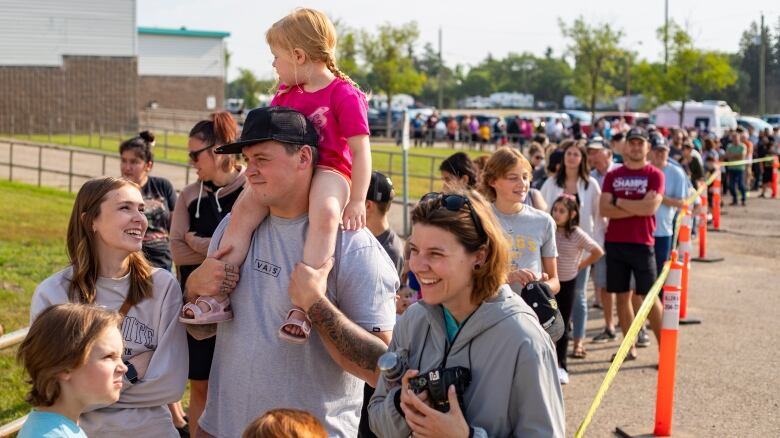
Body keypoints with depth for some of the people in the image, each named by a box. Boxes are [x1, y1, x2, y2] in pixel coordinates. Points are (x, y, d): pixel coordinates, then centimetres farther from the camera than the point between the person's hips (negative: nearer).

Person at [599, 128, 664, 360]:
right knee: (622, 296, 7)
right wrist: (638, 207, -12)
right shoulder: (613, 176, 7)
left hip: (642, 244, -3)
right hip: (615, 243, 3)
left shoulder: (655, 175, -1)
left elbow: (651, 206, -16)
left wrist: (620, 202, -7)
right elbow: (604, 209, -5)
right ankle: (630, 347, 14)